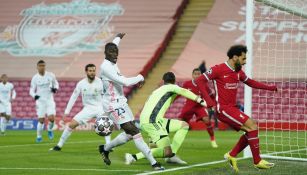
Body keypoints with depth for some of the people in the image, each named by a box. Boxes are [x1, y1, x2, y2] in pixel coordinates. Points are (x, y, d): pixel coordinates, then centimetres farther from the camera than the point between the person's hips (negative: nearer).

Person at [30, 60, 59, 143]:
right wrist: (34, 95, -22)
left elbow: (56, 83, 14)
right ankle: (39, 136, 16)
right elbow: (32, 90, 0)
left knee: (51, 118, -14)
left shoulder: (50, 75, -3)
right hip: (40, 101, 0)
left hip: (49, 100, 0)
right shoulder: (35, 78, -4)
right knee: (41, 120, -3)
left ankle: (49, 130, 17)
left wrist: (55, 88, -9)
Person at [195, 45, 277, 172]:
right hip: (223, 109, -9)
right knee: (252, 127, -14)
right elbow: (200, 81, -11)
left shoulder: (239, 72, 11)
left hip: (232, 109, 9)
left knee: (251, 132, 5)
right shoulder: (219, 69, -11)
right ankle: (257, 161, -7)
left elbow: (250, 82, 28)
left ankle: (232, 155, 11)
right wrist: (208, 100, -18)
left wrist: (269, 87, 21)